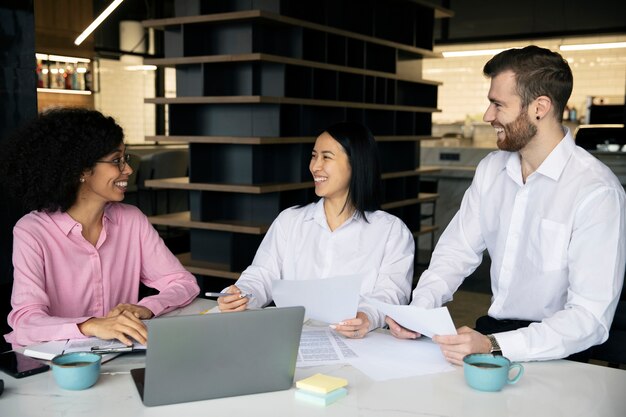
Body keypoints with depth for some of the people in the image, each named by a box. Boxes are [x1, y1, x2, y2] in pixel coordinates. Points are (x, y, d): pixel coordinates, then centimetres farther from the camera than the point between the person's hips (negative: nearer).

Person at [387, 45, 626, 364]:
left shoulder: (596, 192, -18)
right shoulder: (491, 169, 4)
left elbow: (591, 318, -21)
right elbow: (457, 250, 7)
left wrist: (493, 347, -32)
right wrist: (419, 309, -11)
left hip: (551, 352, -6)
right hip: (492, 328, 6)